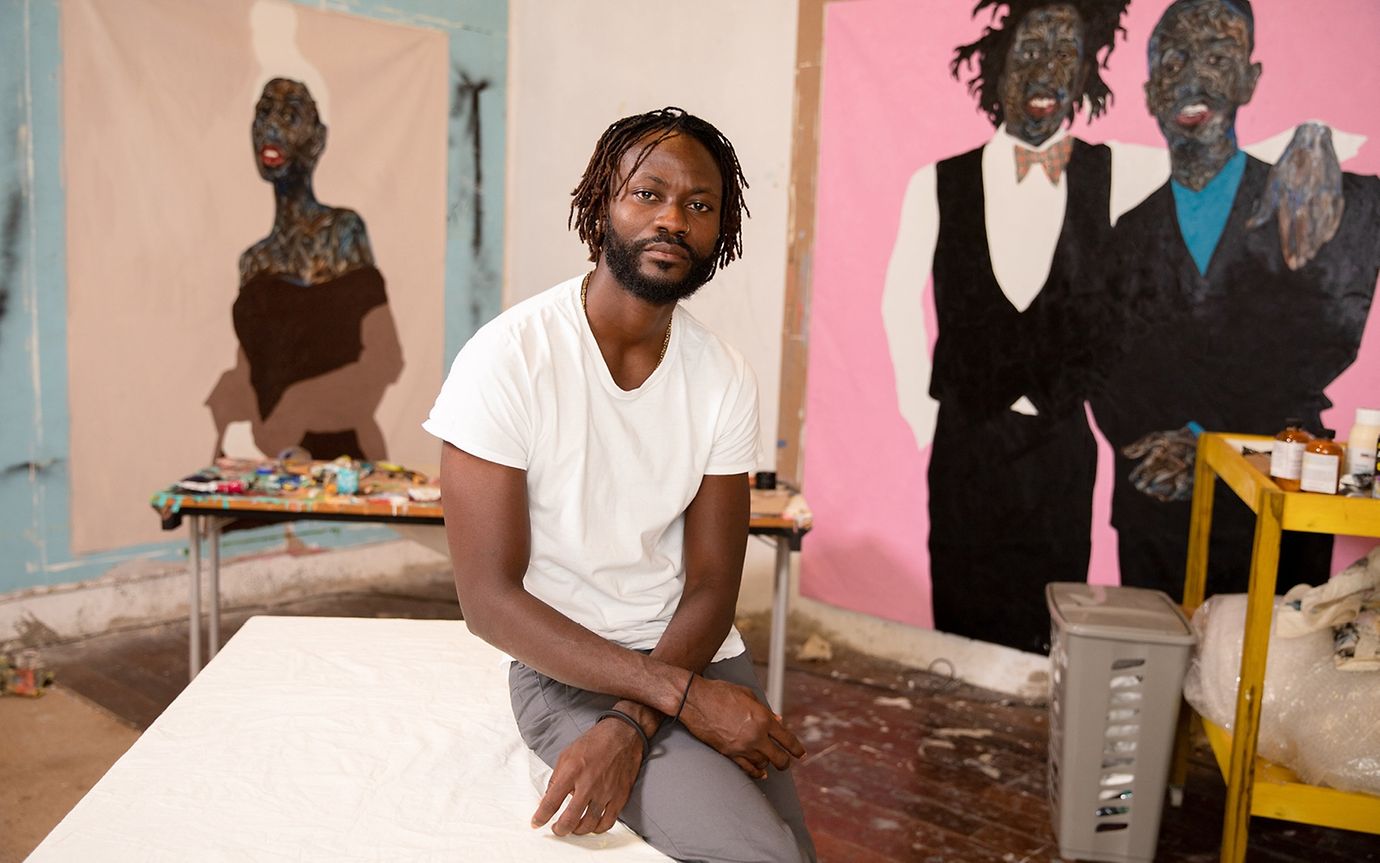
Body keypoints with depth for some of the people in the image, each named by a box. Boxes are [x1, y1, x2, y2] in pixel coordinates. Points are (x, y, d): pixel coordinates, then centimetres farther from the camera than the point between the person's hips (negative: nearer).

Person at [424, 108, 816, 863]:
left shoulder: (724, 377, -3)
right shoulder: (509, 358, -15)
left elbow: (712, 588, -3)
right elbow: (489, 600, -16)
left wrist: (629, 725, -20)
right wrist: (681, 693, -20)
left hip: (694, 654, 4)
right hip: (566, 668, -4)